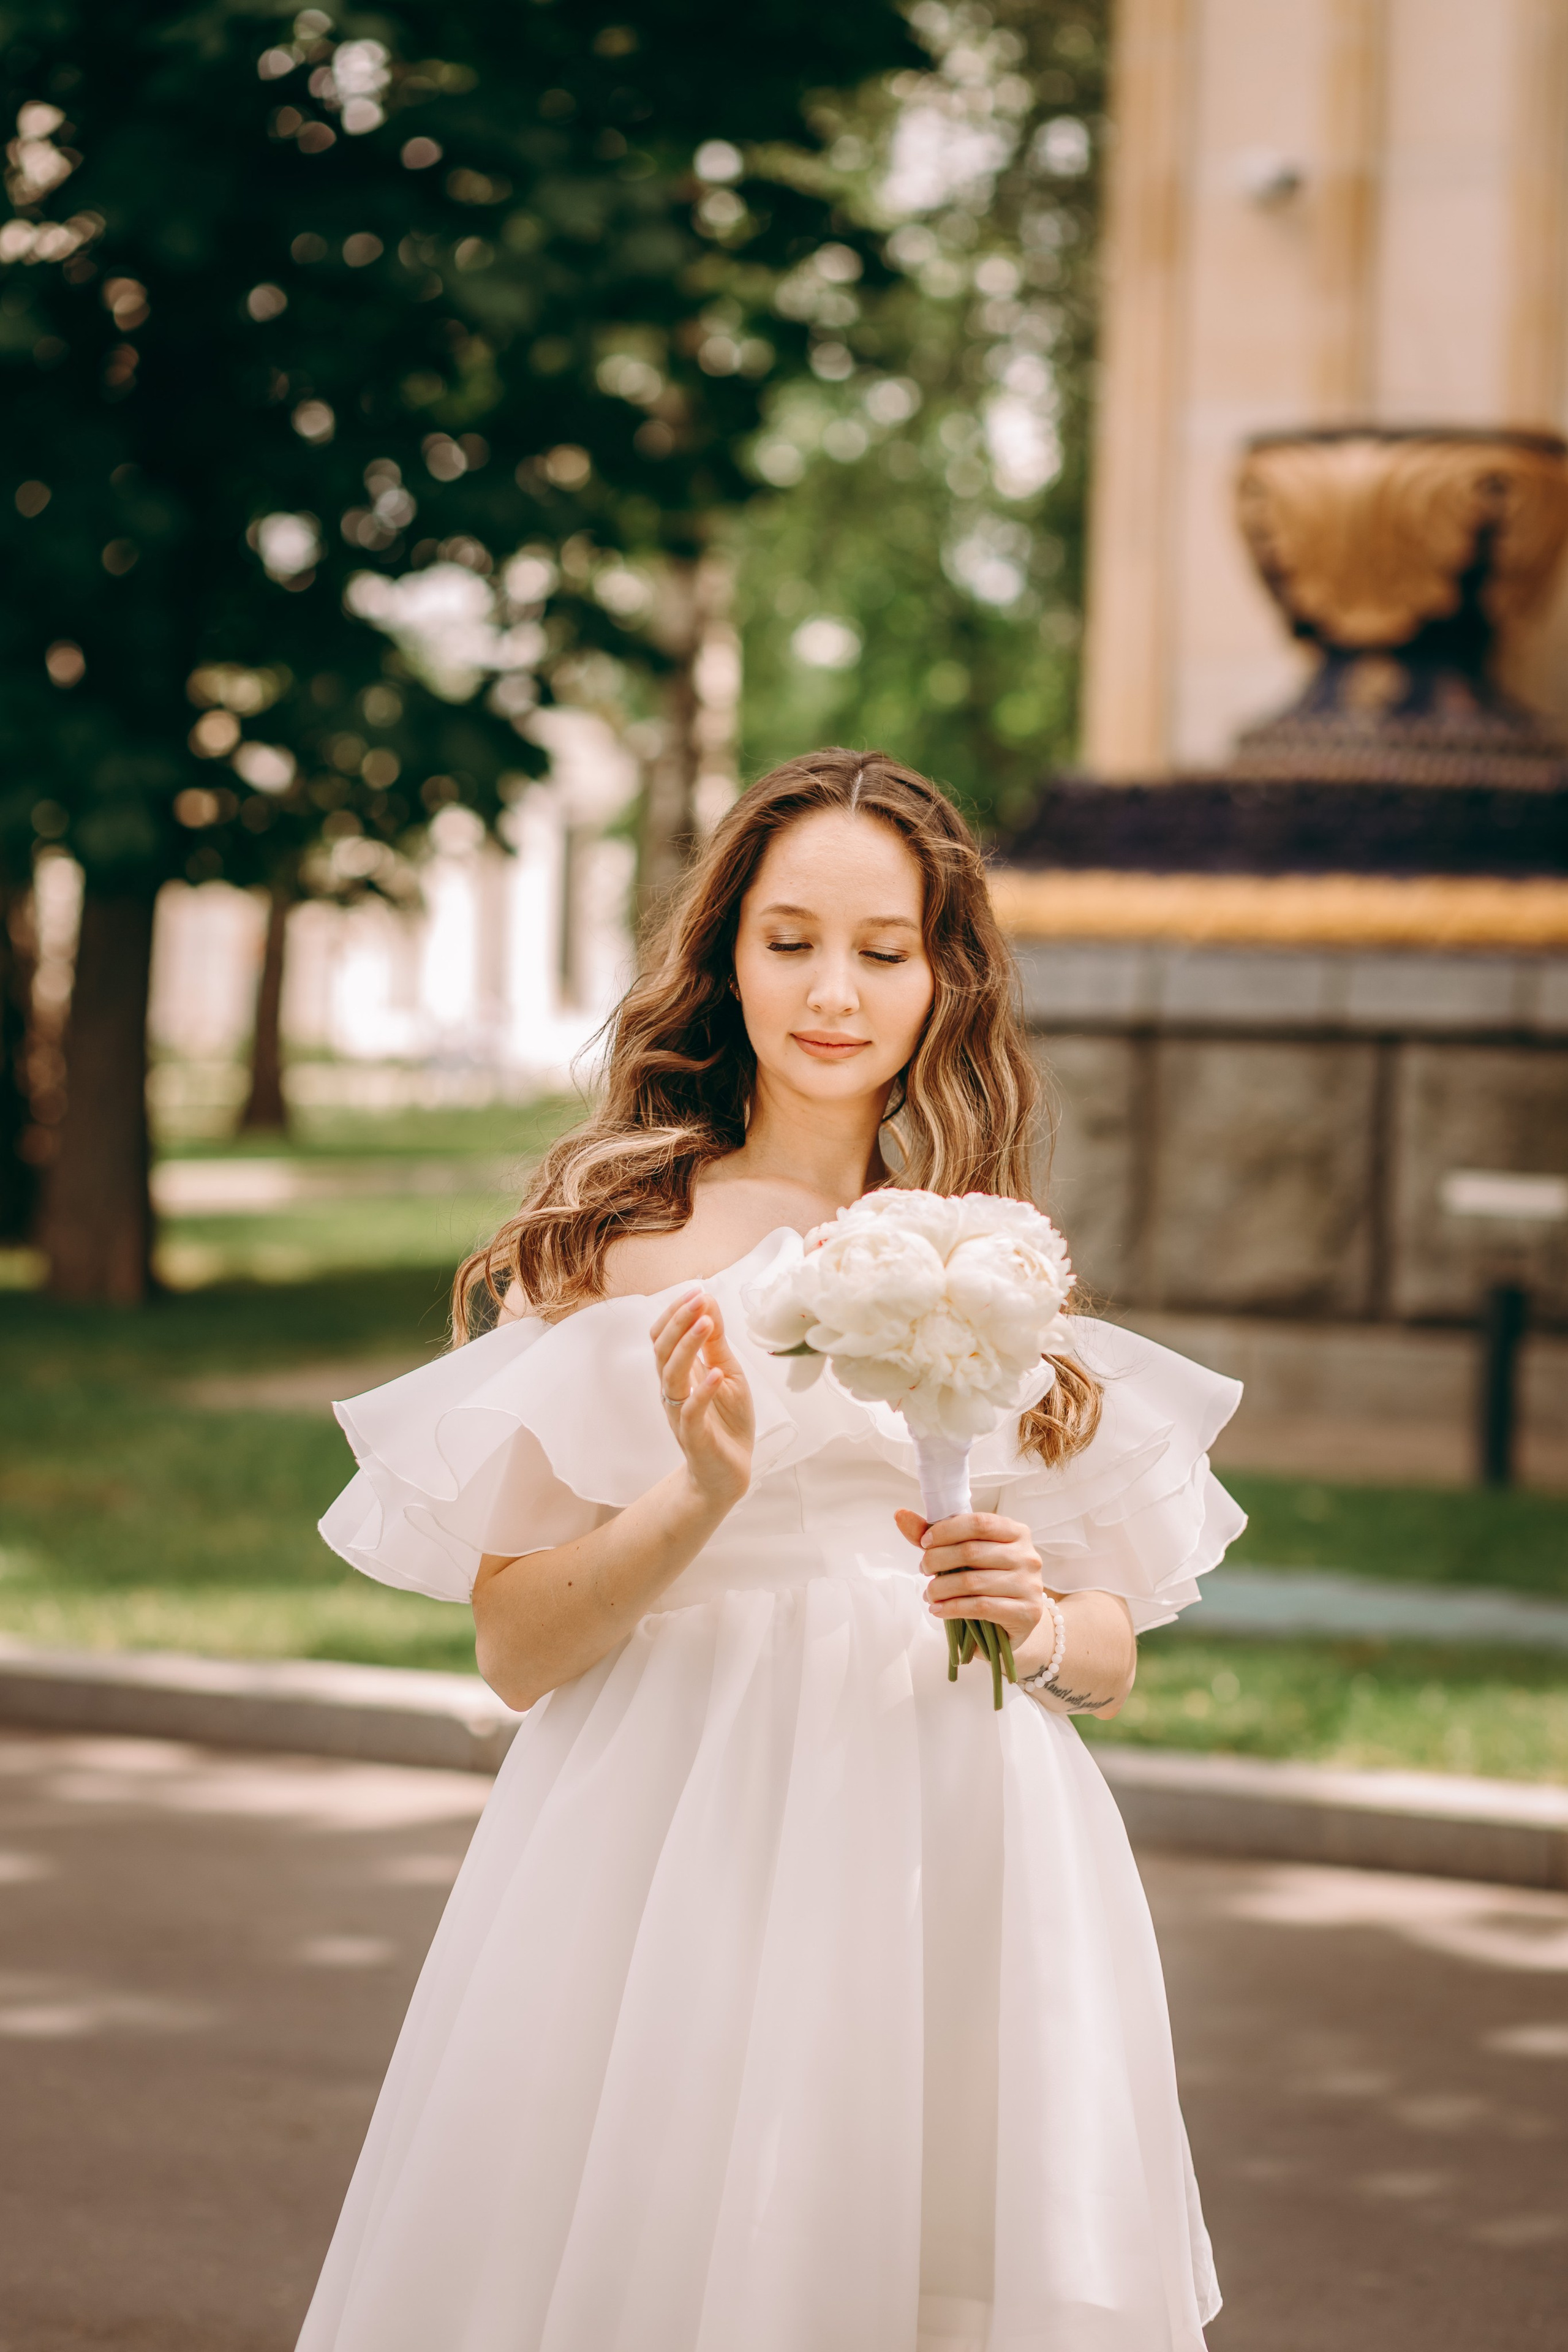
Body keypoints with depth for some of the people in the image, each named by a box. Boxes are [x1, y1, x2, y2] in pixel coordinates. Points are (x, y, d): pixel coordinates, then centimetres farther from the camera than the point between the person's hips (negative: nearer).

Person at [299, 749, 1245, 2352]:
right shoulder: (615, 1240, 0)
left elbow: (1113, 1654, 14)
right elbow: (515, 1648, -3)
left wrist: (1033, 1622, -8)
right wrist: (701, 1495, -18)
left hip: (960, 1868, 3)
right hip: (684, 1853, -3)